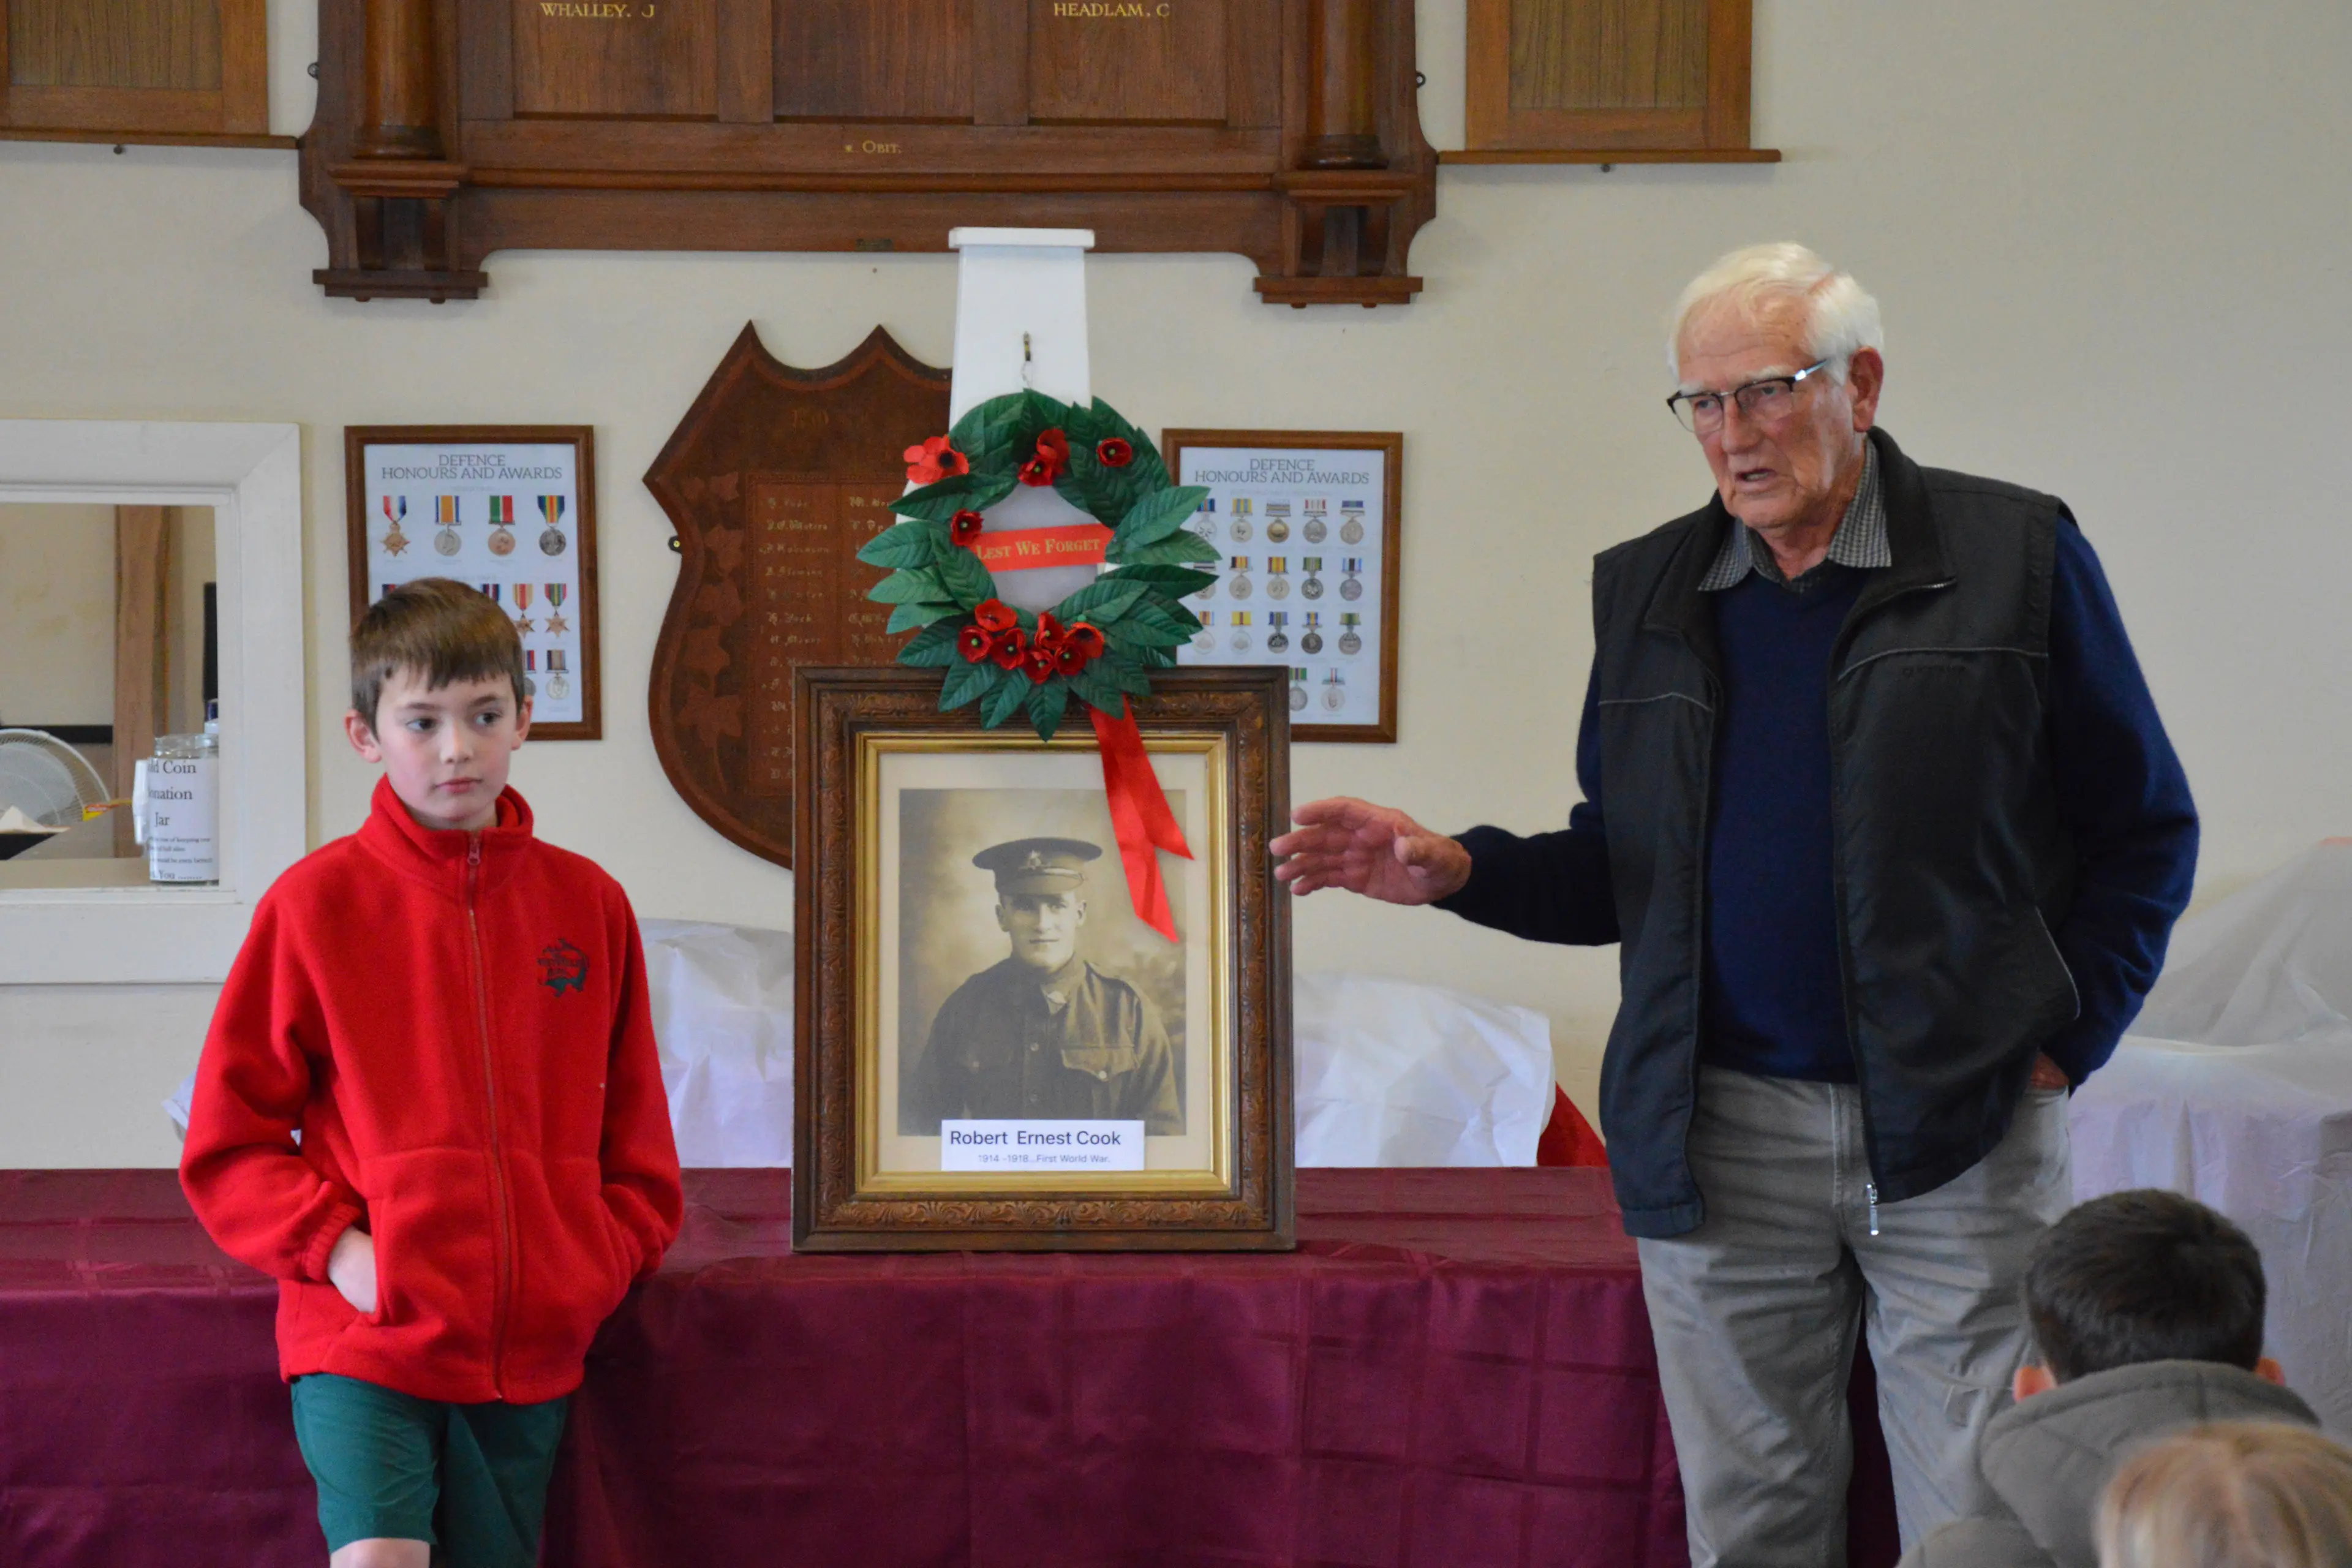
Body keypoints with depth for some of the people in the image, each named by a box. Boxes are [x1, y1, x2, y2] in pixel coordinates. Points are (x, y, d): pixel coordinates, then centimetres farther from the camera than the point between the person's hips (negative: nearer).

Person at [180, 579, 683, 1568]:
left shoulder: (587, 903, 8)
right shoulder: (317, 902, -1)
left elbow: (635, 1143, 17)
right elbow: (230, 1141, 2)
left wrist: (602, 1263, 4)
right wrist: (334, 1247, -10)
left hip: (531, 1350, 3)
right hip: (363, 1340, -3)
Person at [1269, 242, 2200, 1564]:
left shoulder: (2015, 554, 0)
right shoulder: (1646, 593, 11)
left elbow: (2143, 833, 4)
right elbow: (1623, 870, 12)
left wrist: (2064, 1043, -4)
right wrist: (1455, 870, -4)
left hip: (1964, 1136, -3)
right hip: (1726, 1142, 3)